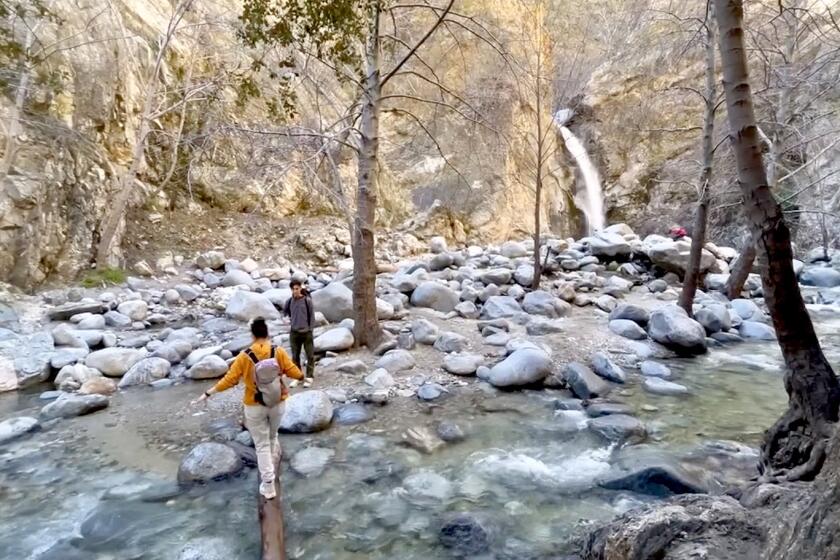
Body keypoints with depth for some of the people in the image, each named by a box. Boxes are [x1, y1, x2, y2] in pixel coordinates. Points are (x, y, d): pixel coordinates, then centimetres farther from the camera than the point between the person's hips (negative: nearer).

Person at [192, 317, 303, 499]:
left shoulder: (244, 357, -16)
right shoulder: (279, 352, -13)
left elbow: (229, 380, -14)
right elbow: (295, 373, -9)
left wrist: (207, 394, -3)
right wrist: (301, 376, 14)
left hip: (254, 407, -2)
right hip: (276, 404, 2)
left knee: (262, 445, 11)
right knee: (272, 436, 27)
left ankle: (268, 485, 14)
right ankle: (271, 469, 43)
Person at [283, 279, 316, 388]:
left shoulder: (307, 300, -7)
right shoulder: (289, 301, 1)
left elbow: (312, 315, -2)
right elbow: (285, 311, 21)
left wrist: (310, 329, -3)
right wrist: (290, 320, 13)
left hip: (306, 332, -3)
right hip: (294, 332, 3)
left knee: (310, 355, 0)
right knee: (295, 356, 9)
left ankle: (309, 377, 10)